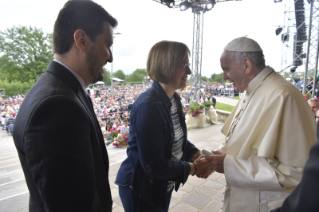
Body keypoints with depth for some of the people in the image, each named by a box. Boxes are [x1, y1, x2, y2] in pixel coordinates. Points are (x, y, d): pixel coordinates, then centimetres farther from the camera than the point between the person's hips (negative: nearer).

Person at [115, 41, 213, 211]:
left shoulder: (174, 100, -1)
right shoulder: (147, 106, -28)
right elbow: (154, 165, -27)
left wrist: (199, 156, -11)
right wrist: (194, 168, -18)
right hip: (141, 190, -8)